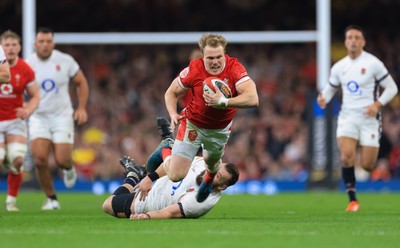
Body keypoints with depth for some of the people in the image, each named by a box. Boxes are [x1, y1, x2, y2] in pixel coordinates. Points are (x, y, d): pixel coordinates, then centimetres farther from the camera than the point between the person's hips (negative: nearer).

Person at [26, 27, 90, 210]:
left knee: (62, 160, -11)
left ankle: (68, 168, 30)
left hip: (62, 116, 0)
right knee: (39, 159, -15)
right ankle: (51, 198, 3)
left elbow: (81, 83, 9)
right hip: (39, 118, 0)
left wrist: (81, 108, 0)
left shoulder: (65, 61, -4)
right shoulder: (28, 64, -5)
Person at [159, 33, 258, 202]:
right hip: (192, 124, -2)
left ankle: (208, 180, 65)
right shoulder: (194, 70, -24)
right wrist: (173, 114, -26)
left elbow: (253, 99, -38)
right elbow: (171, 93, -7)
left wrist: (223, 101, -48)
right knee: (176, 175, -9)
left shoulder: (234, 68, -26)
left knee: (212, 161, 26)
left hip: (220, 129, 2)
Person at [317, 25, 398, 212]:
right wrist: (323, 98, -2)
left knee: (367, 165, -4)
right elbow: (330, 87, 22)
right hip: (348, 117, 2)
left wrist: (377, 105, -17)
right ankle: (352, 200, -10)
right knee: (346, 156, -20)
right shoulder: (339, 67, 6)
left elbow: (391, 88, -1)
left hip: (369, 119, -2)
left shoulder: (373, 63, -5)